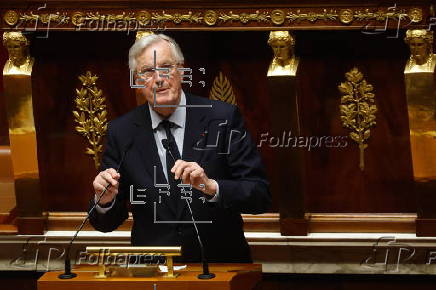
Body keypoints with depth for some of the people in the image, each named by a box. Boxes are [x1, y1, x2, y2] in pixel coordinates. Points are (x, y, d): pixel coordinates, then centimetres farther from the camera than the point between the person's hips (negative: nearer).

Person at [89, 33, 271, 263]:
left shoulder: (223, 118, 1)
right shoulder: (121, 132, 7)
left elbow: (261, 196, -4)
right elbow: (107, 223, 9)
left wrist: (211, 187, -21)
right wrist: (105, 201, -13)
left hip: (220, 261, -1)